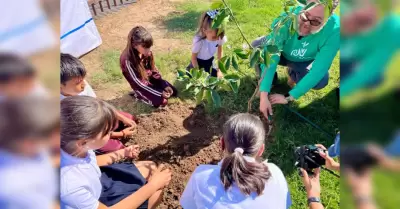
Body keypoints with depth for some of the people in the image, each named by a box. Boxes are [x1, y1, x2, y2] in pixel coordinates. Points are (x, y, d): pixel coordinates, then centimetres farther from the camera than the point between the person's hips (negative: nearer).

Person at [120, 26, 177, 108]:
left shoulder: (147, 52, -13)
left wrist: (165, 85, -9)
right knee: (163, 101, -16)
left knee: (173, 92, 4)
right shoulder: (127, 60, -31)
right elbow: (138, 83, -26)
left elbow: (153, 69, 0)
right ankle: (138, 95, 7)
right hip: (141, 86, -6)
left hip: (151, 78, 6)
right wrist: (160, 93, -25)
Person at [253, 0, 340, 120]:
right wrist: (264, 95, -44)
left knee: (321, 80, -28)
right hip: (282, 53, 0)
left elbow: (319, 70, -34)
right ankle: (266, 78, 1)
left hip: (305, 62, 1)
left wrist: (288, 97, -36)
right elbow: (270, 57, -38)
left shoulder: (334, 29, -35)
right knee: (256, 47, -29)